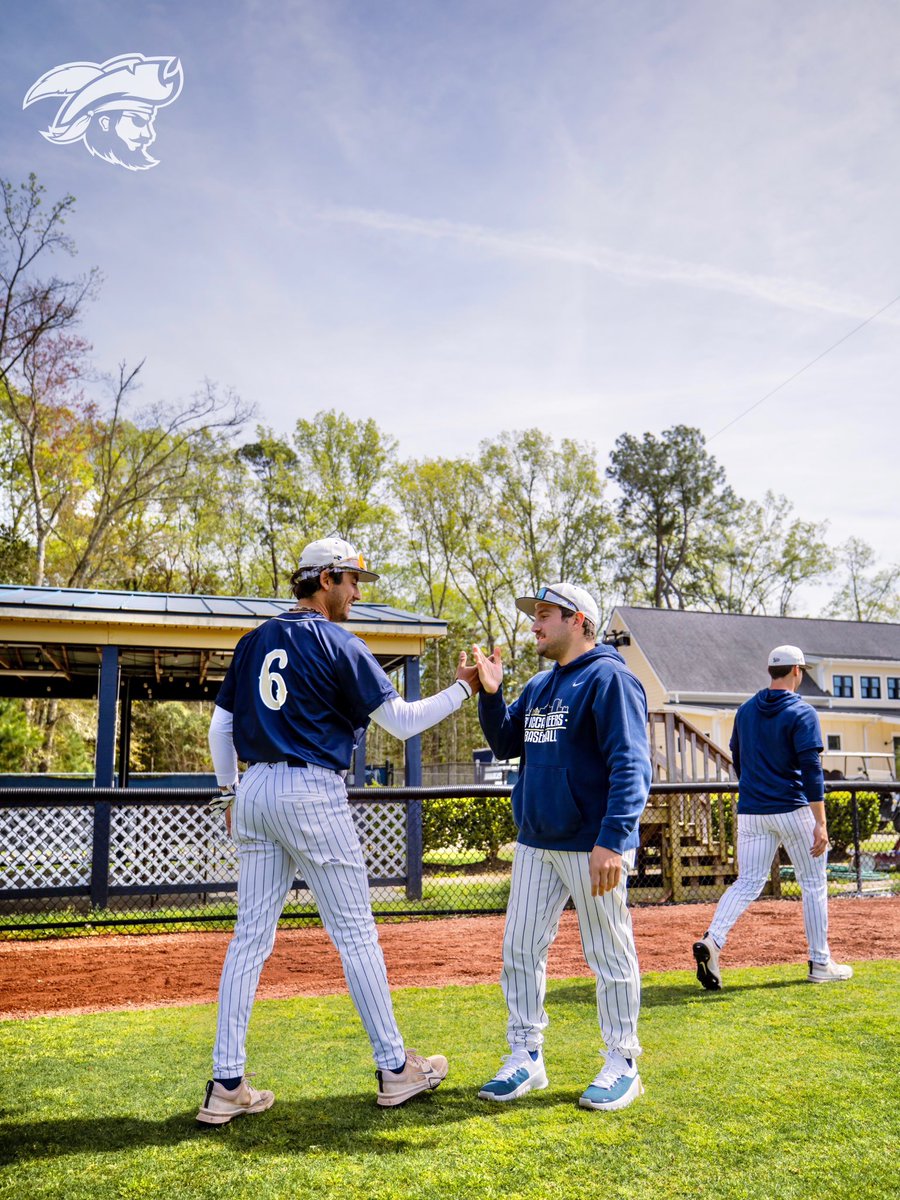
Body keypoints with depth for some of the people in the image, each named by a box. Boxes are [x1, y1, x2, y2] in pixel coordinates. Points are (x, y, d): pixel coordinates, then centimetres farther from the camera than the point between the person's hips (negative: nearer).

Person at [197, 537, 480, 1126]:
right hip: (312, 794, -7)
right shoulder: (339, 644, -7)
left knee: (251, 936, 8)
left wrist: (231, 793, 23)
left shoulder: (254, 641, 13)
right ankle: (395, 1067, 14)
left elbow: (220, 727, 15)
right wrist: (462, 689, 3)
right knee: (356, 933, 3)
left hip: (255, 790, 7)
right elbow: (401, 721, -8)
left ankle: (227, 1085, 9)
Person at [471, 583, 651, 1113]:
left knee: (610, 955, 4)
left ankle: (623, 1065, 18)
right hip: (535, 844, 8)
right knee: (520, 950, 11)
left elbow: (631, 766, -19)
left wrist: (613, 839, -27)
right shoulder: (539, 686, 15)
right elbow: (506, 744, 19)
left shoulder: (610, 679, -11)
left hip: (590, 846, -8)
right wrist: (491, 694, 3)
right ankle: (526, 1058, 23)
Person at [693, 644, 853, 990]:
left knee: (747, 883, 5)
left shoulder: (745, 711, 9)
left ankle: (712, 939, -17)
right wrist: (821, 824, -16)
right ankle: (820, 964, 16)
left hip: (751, 812, 5)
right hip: (793, 810, -5)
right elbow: (811, 770, -16)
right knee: (813, 884, 10)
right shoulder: (802, 713, -9)